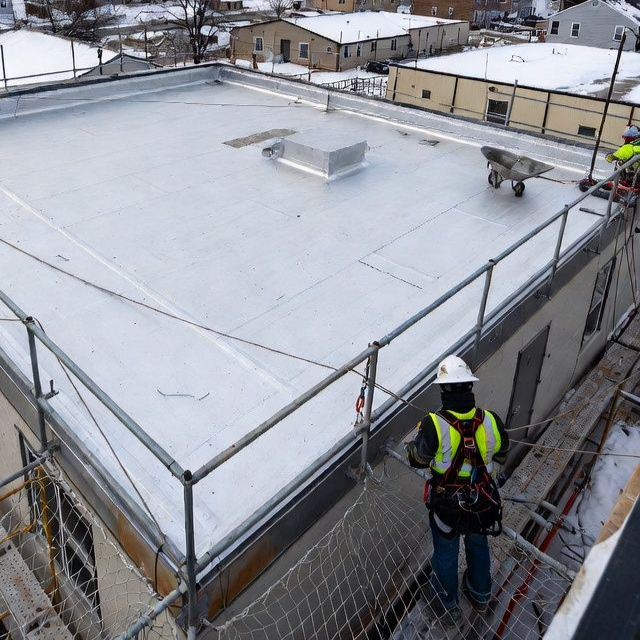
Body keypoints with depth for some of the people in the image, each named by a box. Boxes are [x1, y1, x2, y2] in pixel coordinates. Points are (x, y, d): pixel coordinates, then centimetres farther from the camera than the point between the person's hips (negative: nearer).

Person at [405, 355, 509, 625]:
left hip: (446, 505, -2)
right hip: (482, 502, 3)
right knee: (478, 546, 30)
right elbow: (501, 456, -1)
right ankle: (480, 595, 55)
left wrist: (410, 444, 8)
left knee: (446, 554, 22)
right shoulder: (491, 421, -21)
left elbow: (418, 459, -13)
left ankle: (448, 607, 45)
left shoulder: (433, 425, -30)